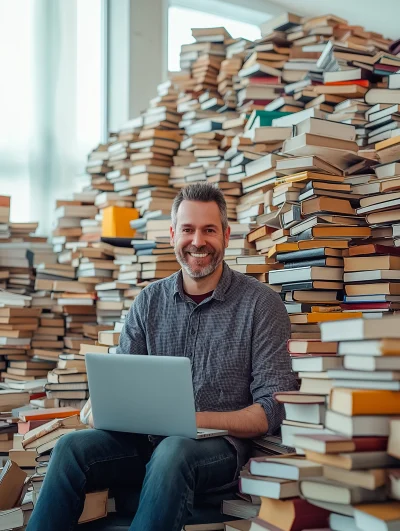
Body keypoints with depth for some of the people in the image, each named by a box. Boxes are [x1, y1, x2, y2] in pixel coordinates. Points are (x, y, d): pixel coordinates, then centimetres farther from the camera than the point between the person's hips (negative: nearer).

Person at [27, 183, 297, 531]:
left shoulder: (261, 303, -4)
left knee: (172, 452, -36)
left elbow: (273, 409, -8)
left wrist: (198, 421, -20)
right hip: (149, 438, 4)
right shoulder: (150, 301, 9)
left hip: (220, 444, -3)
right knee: (72, 447, -22)